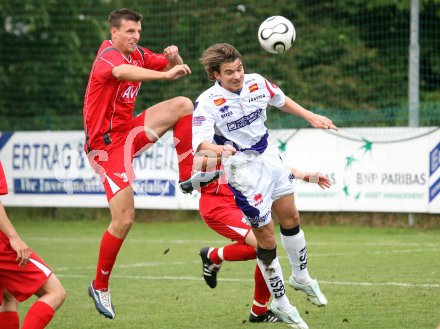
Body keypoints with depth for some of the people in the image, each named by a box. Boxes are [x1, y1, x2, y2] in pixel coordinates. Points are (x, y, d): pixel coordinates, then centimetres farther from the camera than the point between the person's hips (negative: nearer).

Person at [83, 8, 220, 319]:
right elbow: (122, 72, -44)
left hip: (128, 133, 8)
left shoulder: (138, 55, 6)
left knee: (182, 105, -3)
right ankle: (100, 286, 6)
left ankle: (187, 175, 0)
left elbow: (175, 69, 15)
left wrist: (174, 58, -9)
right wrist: (166, 74, -54)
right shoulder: (108, 55, -19)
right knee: (124, 220, -10)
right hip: (107, 144, -8)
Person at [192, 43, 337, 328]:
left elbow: (281, 100, 18)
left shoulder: (256, 82, -3)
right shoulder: (208, 102, -21)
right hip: (244, 173, -6)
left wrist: (311, 117, 17)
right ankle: (280, 303, 15)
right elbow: (198, 141, -34)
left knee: (291, 218, 19)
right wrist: (218, 148, -54)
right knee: (266, 238, -3)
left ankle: (301, 276, 44)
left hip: (271, 159, 6)